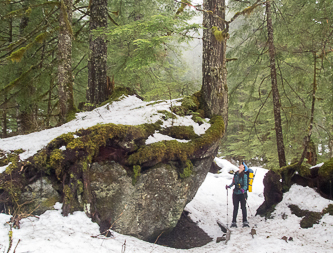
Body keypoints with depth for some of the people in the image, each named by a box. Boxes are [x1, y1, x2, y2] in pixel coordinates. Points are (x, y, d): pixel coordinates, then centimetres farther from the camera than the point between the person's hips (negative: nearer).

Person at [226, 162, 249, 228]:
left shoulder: (244, 175, -8)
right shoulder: (235, 174, 9)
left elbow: (245, 185, -11)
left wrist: (243, 189, -30)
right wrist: (229, 186, 2)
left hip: (242, 193, -5)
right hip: (235, 193, 5)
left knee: (243, 207, -7)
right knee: (235, 208, 6)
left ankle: (245, 222, -3)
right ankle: (234, 222, 8)